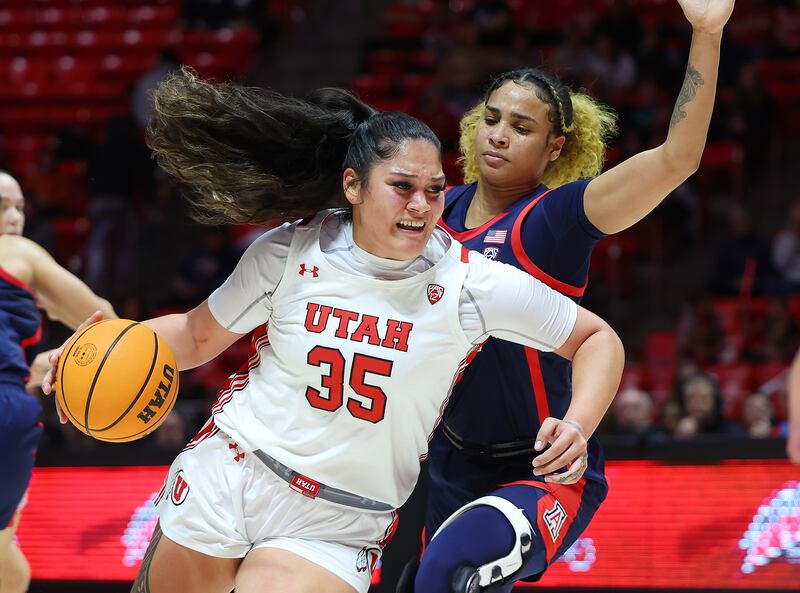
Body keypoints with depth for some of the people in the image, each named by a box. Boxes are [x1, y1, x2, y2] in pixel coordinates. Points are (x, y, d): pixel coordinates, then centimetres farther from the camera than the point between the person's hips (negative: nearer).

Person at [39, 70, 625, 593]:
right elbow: (199, 335, 7)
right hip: (220, 486, 2)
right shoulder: (288, 254, -7)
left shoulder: (471, 284, -12)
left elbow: (598, 339, -4)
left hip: (331, 533, -2)